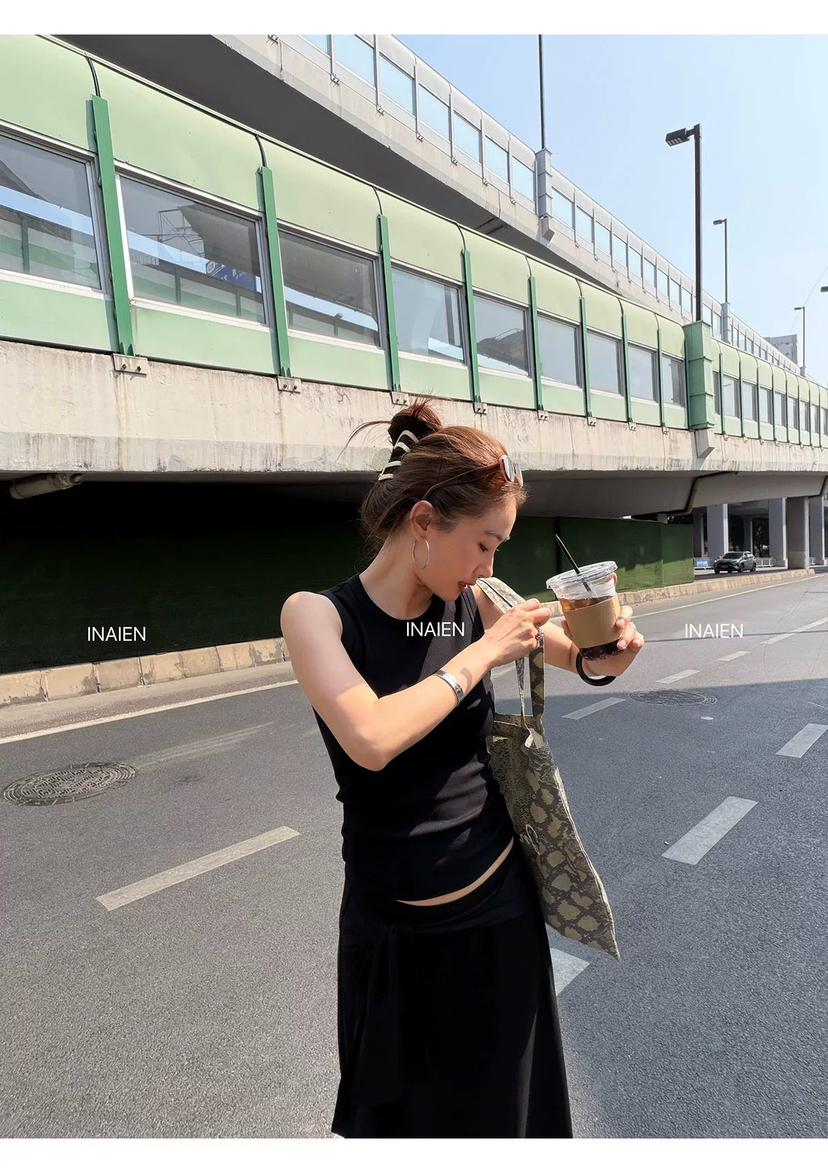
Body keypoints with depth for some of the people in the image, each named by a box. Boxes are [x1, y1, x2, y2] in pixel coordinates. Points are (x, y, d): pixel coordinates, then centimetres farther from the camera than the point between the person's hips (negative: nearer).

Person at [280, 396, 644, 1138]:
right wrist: (480, 656, -22)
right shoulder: (318, 612, -15)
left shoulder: (475, 605, -6)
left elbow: (592, 662, 7)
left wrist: (612, 645, -15)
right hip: (395, 930, -2)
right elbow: (370, 739, -31)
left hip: (500, 908, 3)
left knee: (501, 1105, 24)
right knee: (400, 1113, 24)